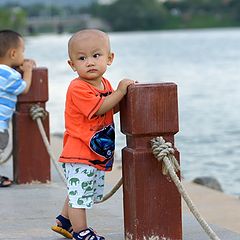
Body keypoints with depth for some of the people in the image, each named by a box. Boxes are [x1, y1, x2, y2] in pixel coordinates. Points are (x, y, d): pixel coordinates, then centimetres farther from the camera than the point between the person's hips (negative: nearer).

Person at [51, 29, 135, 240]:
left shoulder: (104, 84, 9)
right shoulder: (78, 88, -19)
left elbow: (110, 109, 19)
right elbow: (98, 109, -25)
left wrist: (124, 97, 2)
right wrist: (120, 92, -24)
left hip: (97, 155, 9)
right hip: (79, 153, -9)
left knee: (83, 192, 22)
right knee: (80, 193, -3)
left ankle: (64, 222, 37)